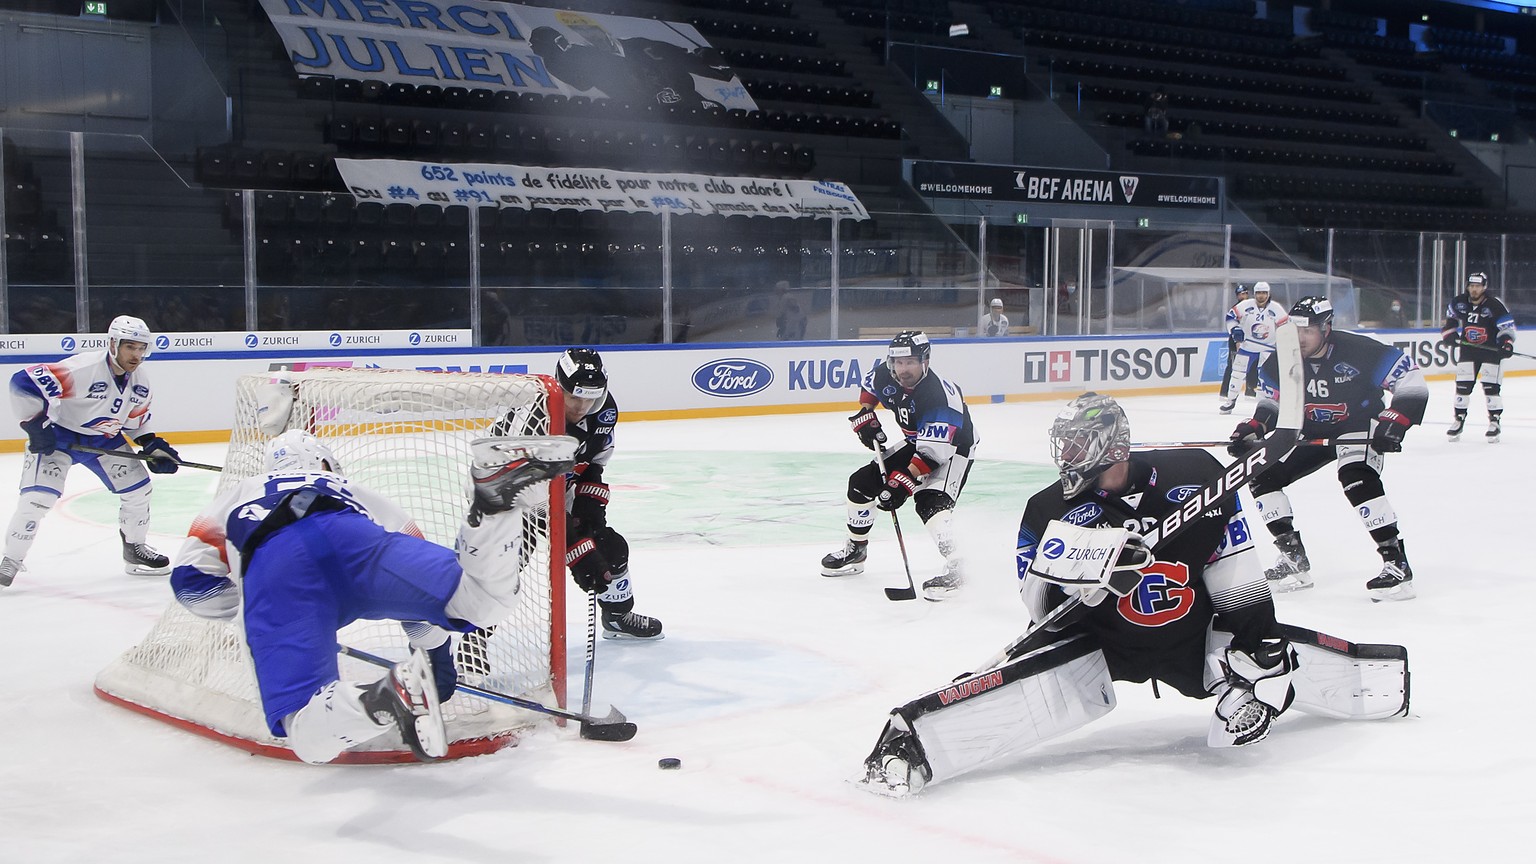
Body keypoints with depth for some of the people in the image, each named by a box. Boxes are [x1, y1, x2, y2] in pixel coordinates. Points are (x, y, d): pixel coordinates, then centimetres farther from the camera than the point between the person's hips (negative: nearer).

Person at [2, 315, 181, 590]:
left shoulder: (140, 380, -5)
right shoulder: (82, 368, -29)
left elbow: (136, 419, 12)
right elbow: (23, 383, -31)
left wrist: (153, 446, -1)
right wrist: (36, 425, -28)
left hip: (104, 439, 7)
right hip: (57, 435, -6)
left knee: (138, 487, 3)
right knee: (39, 496, -18)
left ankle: (135, 549, 23)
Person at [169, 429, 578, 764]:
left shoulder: (238, 497, 45)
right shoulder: (356, 493, 47)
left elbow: (191, 582, 35)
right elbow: (416, 568, 48)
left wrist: (247, 600, 53)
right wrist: (436, 656, 58)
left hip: (273, 570, -1)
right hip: (352, 539, 1)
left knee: (310, 736, -9)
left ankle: (379, 701, -39)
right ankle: (496, 498, -30)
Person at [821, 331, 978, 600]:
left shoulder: (940, 395, -36)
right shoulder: (886, 376, -15)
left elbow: (934, 451, -38)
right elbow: (869, 383, 12)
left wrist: (904, 482, -42)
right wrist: (864, 415, 0)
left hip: (953, 449, -8)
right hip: (915, 443, 8)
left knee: (930, 501, -32)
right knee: (861, 482, 6)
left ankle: (953, 569, -34)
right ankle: (855, 550, 25)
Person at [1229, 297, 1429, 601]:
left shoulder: (1359, 351, -25)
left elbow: (1411, 380, -21)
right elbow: (1270, 404, 7)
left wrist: (1394, 421, -31)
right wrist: (1252, 429, -10)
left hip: (1359, 428, -6)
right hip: (1311, 434, 6)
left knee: (1357, 479, -33)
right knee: (1262, 472, -7)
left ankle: (1396, 562, -27)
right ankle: (1294, 559, 0)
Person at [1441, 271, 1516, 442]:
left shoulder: (1495, 305, -17)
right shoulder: (1458, 302, -4)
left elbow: (1507, 326, -13)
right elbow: (1450, 318, 16)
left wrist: (1507, 344, -27)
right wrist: (1449, 333, 1)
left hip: (1491, 350, -4)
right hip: (1467, 348, 4)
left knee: (1491, 386, -8)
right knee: (1462, 385, 2)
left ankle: (1495, 421, 1)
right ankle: (1459, 419, 13)